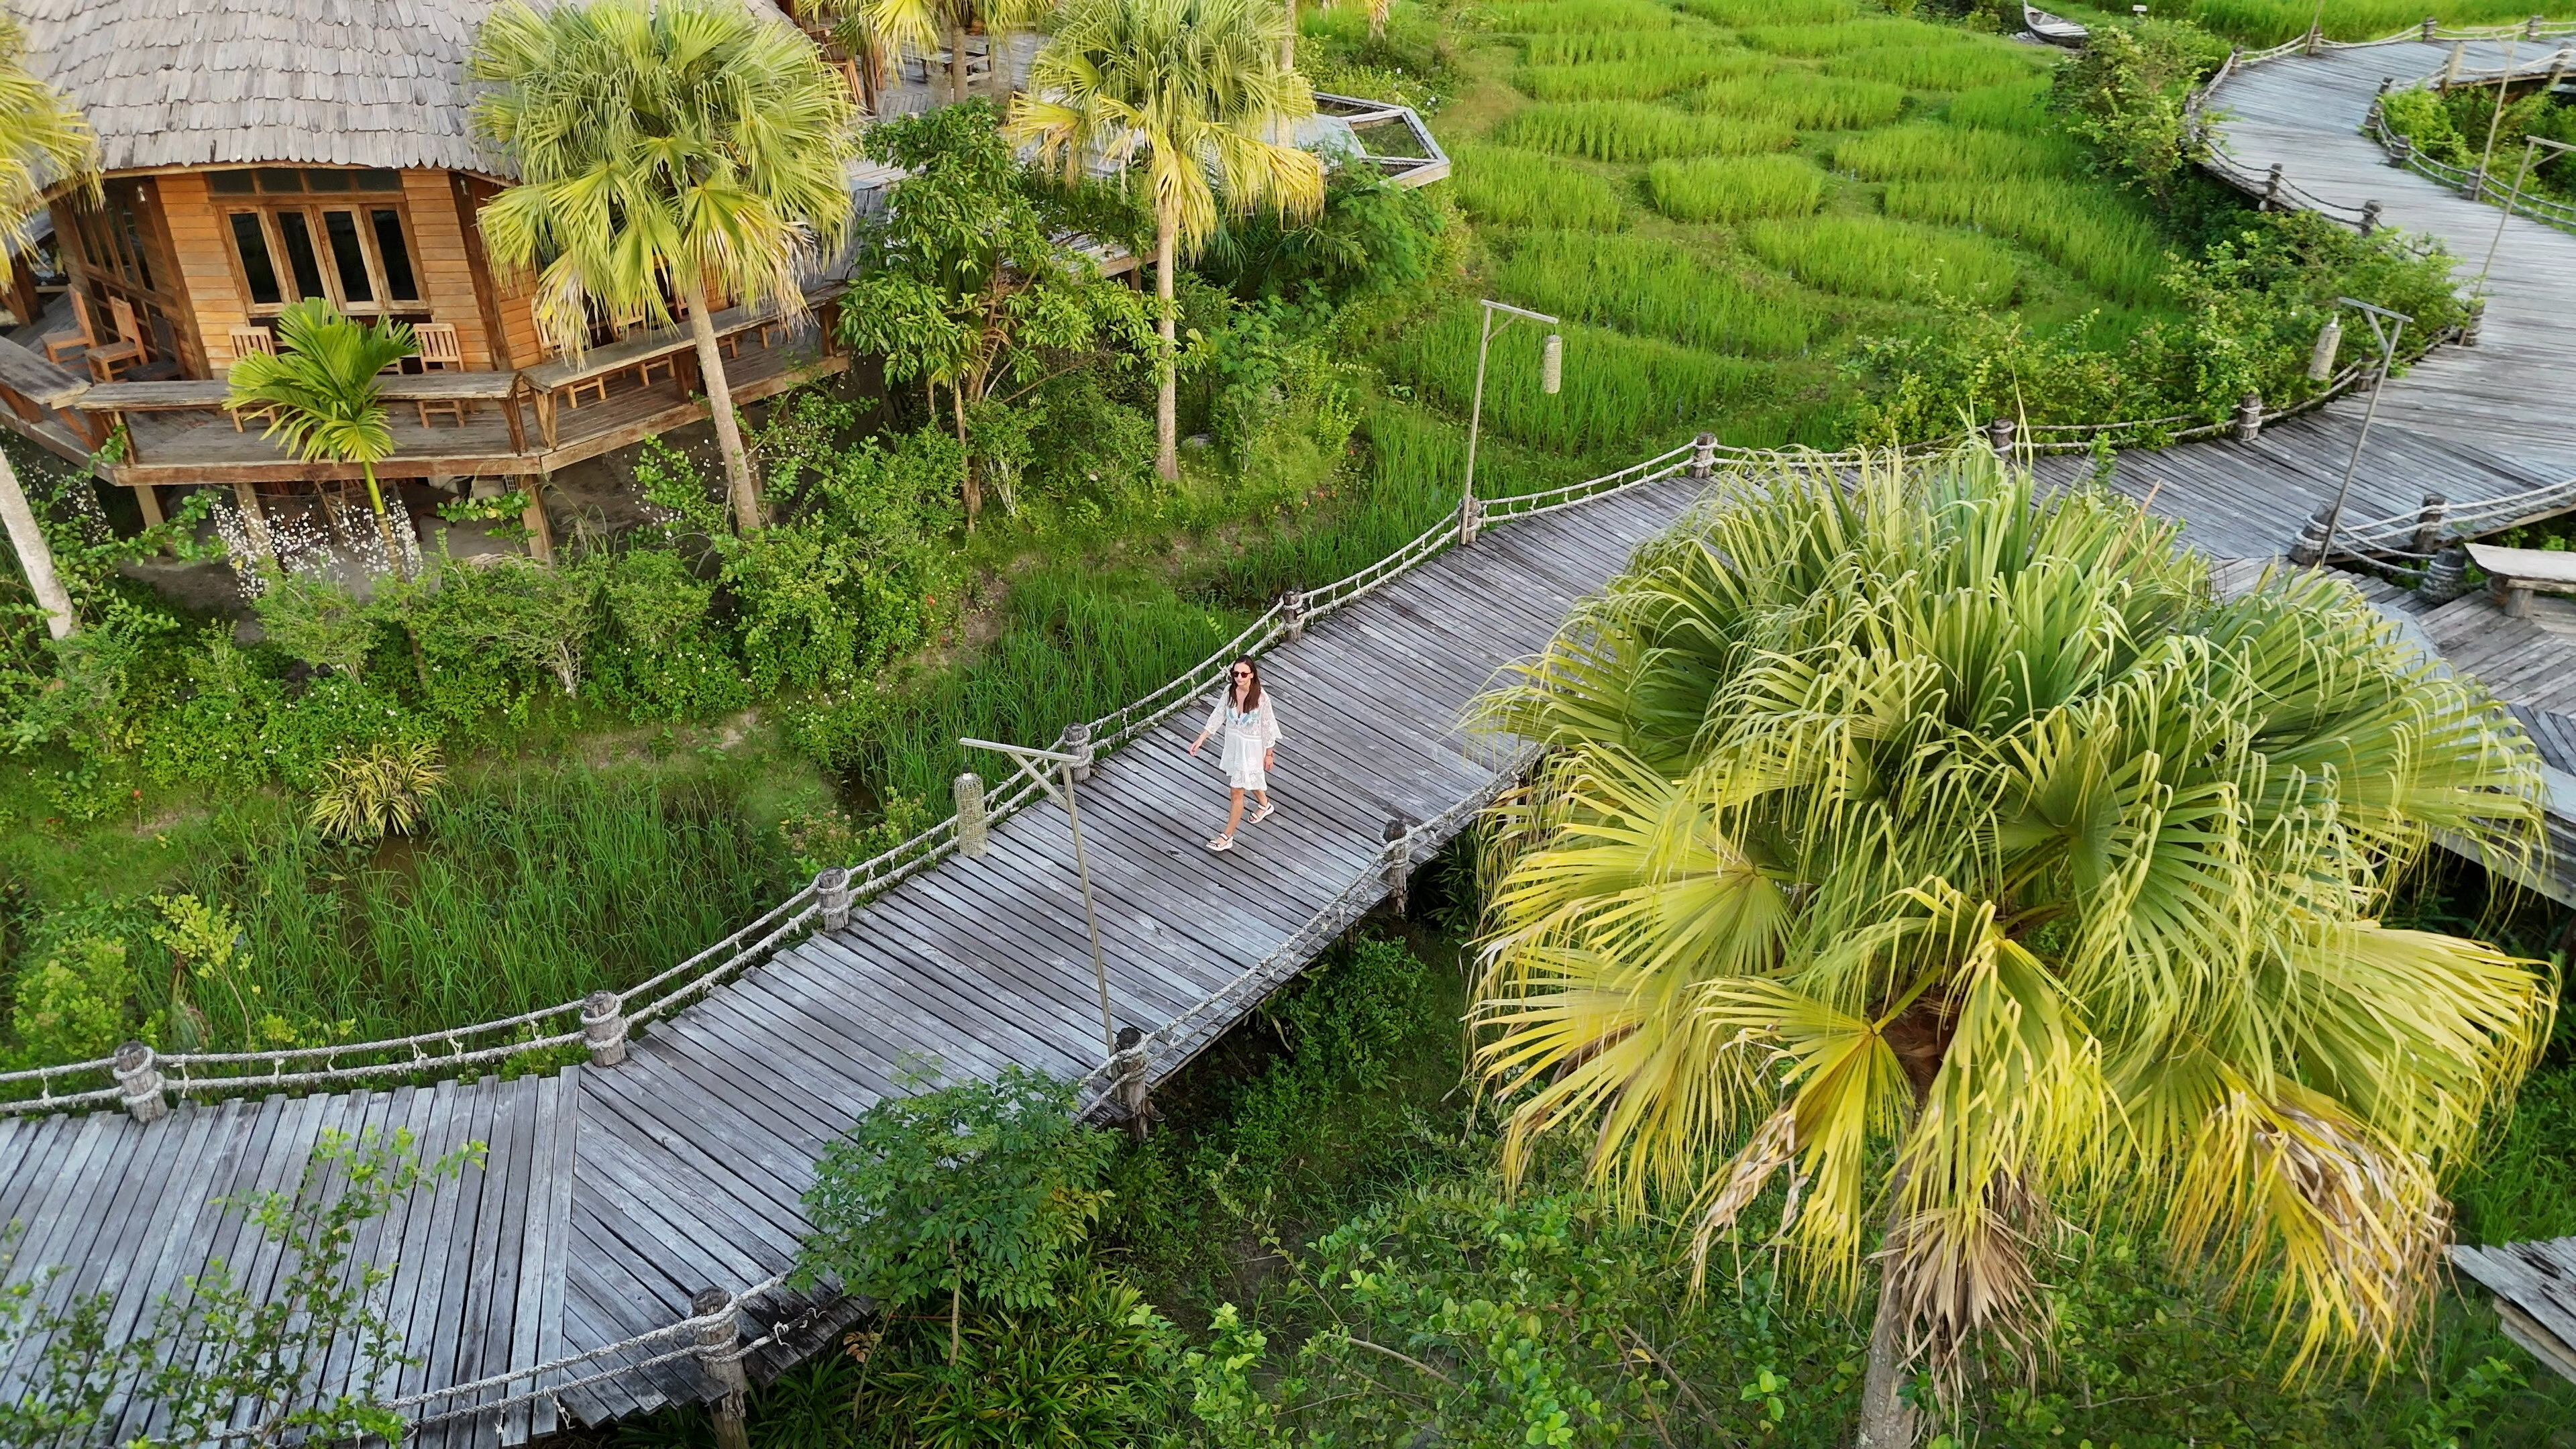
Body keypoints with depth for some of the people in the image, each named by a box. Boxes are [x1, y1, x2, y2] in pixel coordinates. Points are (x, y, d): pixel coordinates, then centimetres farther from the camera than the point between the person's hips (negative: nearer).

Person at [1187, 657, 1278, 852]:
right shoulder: (1229, 691, -11)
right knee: (1250, 778, 30)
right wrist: (1201, 739, -4)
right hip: (1233, 742, 6)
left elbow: (1267, 726, -15)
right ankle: (1265, 805, 60)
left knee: (1237, 791, -1)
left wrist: (1269, 753, -6)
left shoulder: (1261, 697, -25)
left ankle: (1227, 837, 9)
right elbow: (1218, 715, -1)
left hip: (1251, 746, -6)